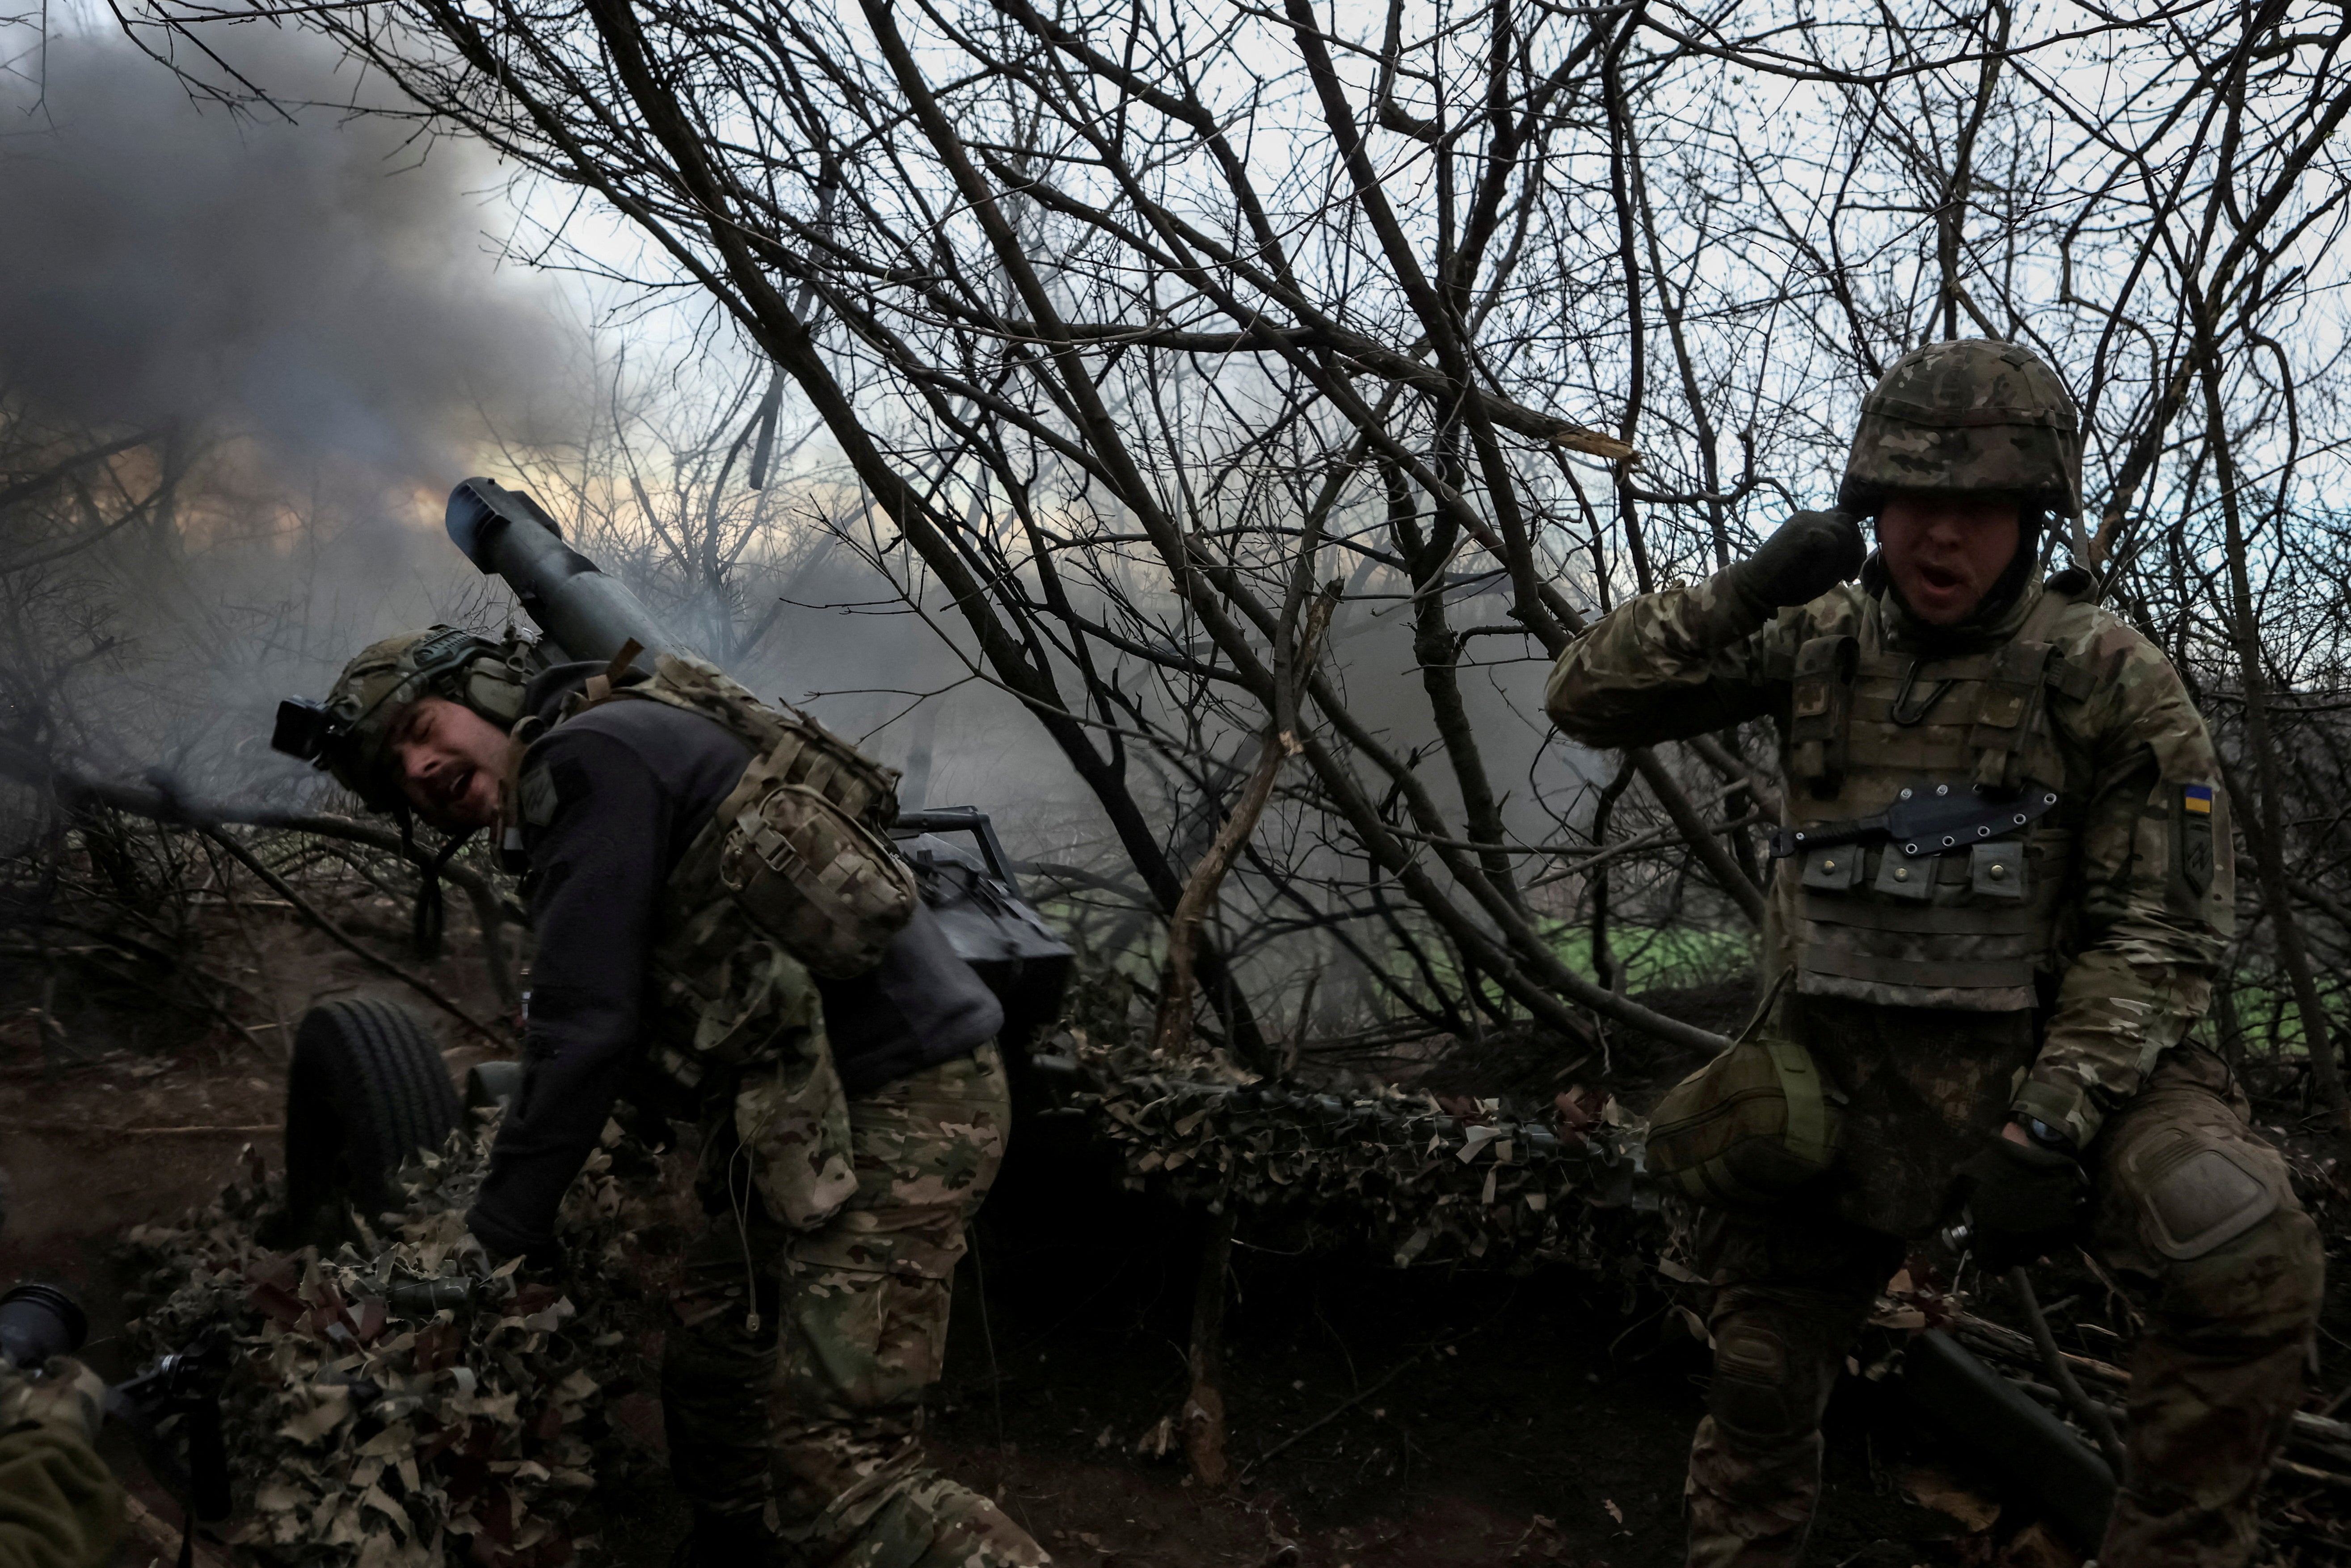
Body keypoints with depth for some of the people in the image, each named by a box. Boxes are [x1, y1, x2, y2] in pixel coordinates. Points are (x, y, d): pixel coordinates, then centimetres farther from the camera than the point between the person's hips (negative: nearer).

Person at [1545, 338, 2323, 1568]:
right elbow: (1586, 699, -3)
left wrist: (2049, 1127, -22)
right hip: (1836, 1076, 3)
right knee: (1760, 1373, 13)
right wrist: (1742, 594, -19)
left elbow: (2161, 930, -11)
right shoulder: (1815, 639, 0)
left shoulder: (2109, 680, -9)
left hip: (2039, 1062, -3)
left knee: (2253, 1265, -27)